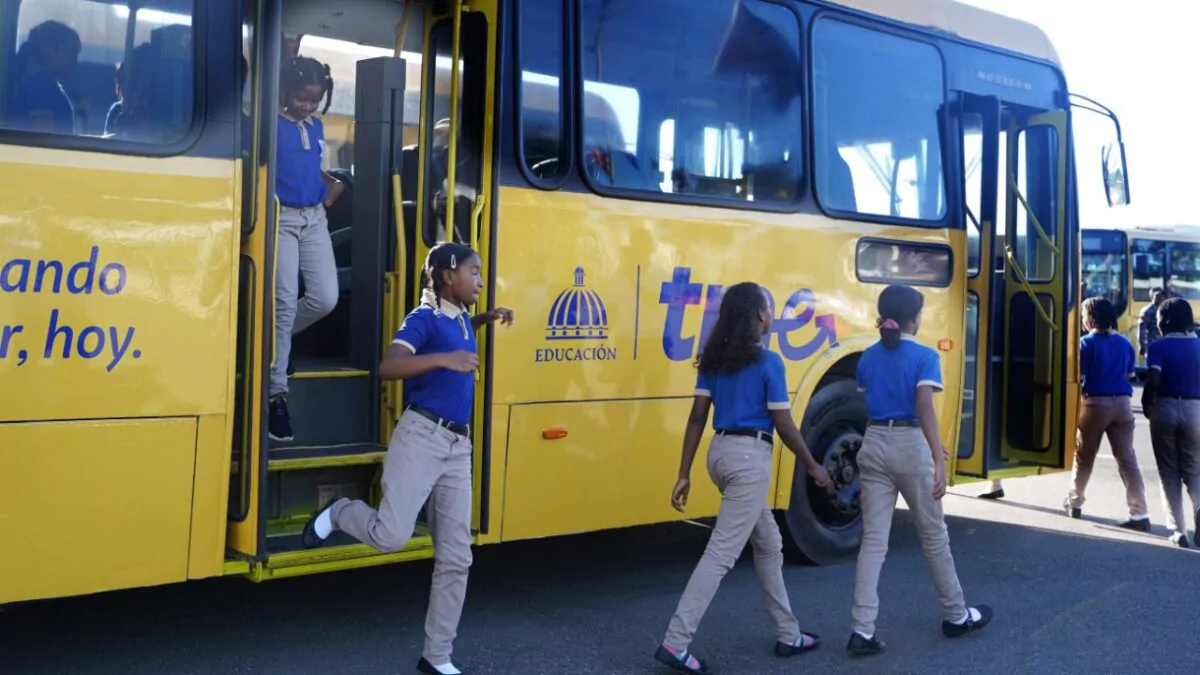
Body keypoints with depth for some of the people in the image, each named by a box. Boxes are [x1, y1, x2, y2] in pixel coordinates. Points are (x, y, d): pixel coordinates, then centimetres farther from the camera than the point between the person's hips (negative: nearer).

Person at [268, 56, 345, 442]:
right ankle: (276, 393, -3)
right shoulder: (272, 125, -7)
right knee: (284, 303, -10)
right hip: (281, 219, -6)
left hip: (314, 218, 6)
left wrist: (332, 186, 10)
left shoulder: (317, 127, 14)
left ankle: (272, 340, 26)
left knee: (325, 298, -2)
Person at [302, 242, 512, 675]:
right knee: (392, 537, -15)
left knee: (456, 557, 5)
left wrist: (485, 320, 26)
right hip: (421, 437, -7)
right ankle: (339, 512, 19)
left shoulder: (462, 319, 16)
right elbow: (388, 367, -22)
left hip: (458, 446, 7)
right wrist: (444, 358, -31)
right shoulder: (425, 317, -7)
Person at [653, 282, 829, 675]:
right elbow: (784, 426, -8)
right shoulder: (768, 362, -10)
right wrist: (812, 466, 6)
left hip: (721, 452, 8)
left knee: (768, 543, 20)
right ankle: (676, 643, -9)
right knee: (722, 551, -7)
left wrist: (684, 473, 7)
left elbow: (697, 417, 5)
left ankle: (787, 635, 29)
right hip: (750, 456, -8)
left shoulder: (715, 358, 8)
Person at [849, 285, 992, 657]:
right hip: (909, 446, -4)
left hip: (874, 445, 4)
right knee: (934, 536, 13)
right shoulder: (924, 357, -7)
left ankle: (862, 630, -4)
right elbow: (925, 409, -19)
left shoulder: (868, 358, 9)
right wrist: (938, 459, -22)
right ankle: (956, 616, 30)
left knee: (873, 540, 3)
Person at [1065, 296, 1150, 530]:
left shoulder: (1087, 342, -9)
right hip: (1122, 403, 4)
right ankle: (1140, 515, -4)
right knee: (1127, 459, 2)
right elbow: (1129, 375, 14)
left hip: (1095, 403, -4)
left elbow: (1078, 375, -12)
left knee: (1084, 456, 13)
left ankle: (1074, 503, 27)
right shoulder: (1125, 343, 7)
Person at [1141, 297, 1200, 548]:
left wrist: (1146, 405, -1)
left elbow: (1153, 381, -17)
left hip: (1165, 408, -2)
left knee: (1169, 472, 8)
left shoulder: (1159, 347, -7)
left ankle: (1179, 530, 5)